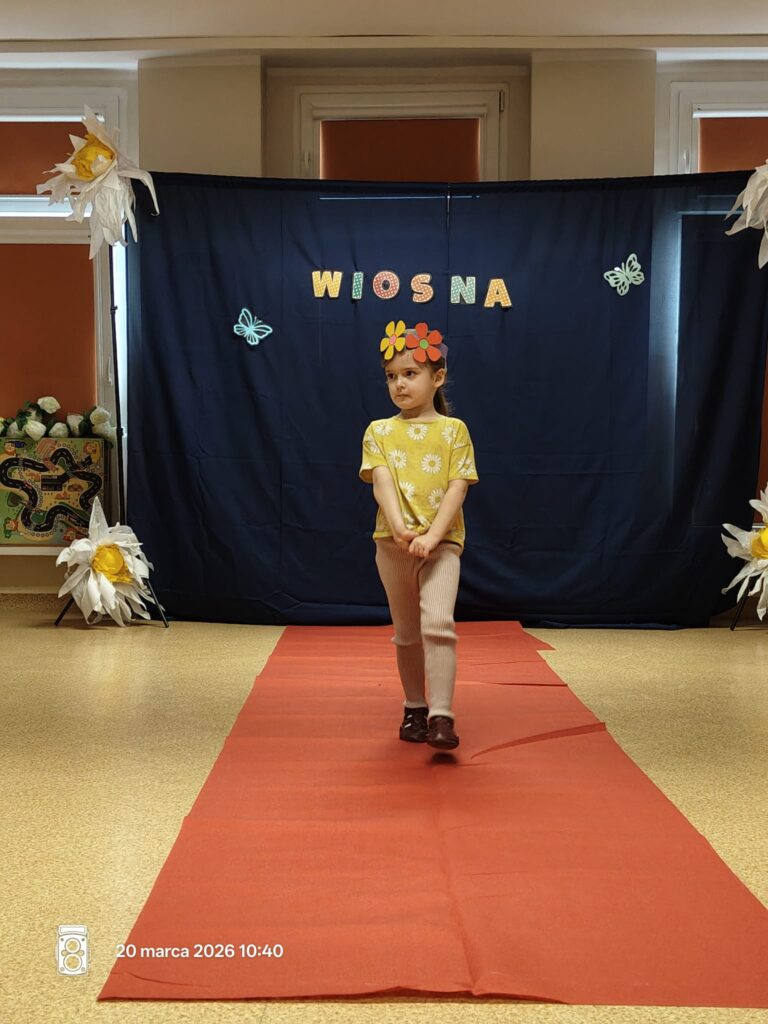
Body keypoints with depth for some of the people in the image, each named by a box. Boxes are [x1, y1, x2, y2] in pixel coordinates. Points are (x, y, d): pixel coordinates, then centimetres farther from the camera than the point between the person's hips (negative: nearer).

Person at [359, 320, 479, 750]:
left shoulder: (453, 430, 2)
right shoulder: (379, 431, 6)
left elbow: (458, 488, -7)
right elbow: (382, 483, -9)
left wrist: (432, 536, -20)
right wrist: (399, 528, -27)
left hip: (442, 541, -2)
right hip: (394, 543, 3)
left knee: (438, 622, -20)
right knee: (407, 632, 13)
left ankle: (442, 716, -18)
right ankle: (415, 709, 27)